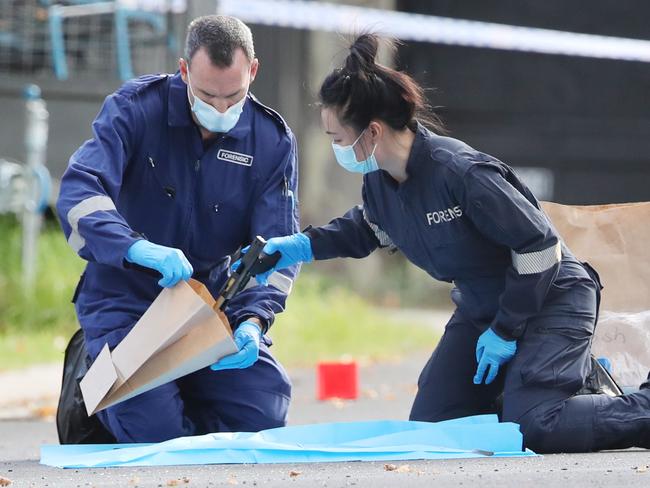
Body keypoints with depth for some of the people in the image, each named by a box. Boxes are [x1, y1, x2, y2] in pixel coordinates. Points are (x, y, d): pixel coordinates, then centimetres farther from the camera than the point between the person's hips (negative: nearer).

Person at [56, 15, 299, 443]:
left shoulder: (274, 140, -5)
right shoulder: (135, 109, -14)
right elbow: (79, 192, -27)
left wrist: (253, 320, -27)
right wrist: (136, 248, -46)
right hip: (127, 298, -3)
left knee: (263, 413, -13)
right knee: (155, 430, -22)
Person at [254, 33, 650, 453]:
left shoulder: (461, 173, -32)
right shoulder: (379, 179, -6)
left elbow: (539, 244, -26)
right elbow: (368, 228, 19)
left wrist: (505, 331, -19)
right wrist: (303, 246, 4)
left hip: (551, 298, -9)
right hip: (482, 305, 9)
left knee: (532, 426, -25)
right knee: (429, 427, 5)